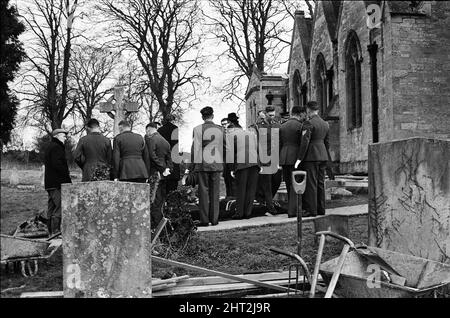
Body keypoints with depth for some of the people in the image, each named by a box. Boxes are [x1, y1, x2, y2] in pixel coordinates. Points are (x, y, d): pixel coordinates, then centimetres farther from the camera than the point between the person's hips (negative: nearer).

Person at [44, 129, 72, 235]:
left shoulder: (50, 147, 23)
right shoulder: (56, 147, -9)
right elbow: (57, 165, -20)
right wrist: (67, 177, -14)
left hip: (50, 184, 11)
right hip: (57, 183, -11)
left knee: (51, 208, 12)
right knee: (59, 208, -12)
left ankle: (51, 232, 17)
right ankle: (55, 232, -14)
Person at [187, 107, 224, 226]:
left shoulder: (197, 129, -5)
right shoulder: (220, 129, 2)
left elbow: (195, 148, -5)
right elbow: (224, 148, 6)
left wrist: (191, 166, 1)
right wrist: (226, 165, 16)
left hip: (202, 164, -2)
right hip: (217, 163, 2)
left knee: (203, 192, 3)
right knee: (215, 192, 8)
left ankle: (204, 220, 2)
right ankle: (214, 219, 10)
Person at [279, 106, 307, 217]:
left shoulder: (282, 126, 12)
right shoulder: (300, 126, -7)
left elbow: (279, 144, 13)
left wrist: (279, 161, 15)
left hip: (284, 158, 7)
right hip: (296, 158, -6)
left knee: (289, 185, 14)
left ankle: (291, 209, 19)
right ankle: (293, 211, -7)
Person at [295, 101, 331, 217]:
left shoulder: (309, 123, -12)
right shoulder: (325, 124, 13)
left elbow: (305, 142, -17)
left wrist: (300, 158, -14)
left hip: (311, 156, -8)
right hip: (322, 156, 8)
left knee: (311, 183, -5)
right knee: (320, 182, 11)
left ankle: (312, 210, -4)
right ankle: (321, 209, 15)